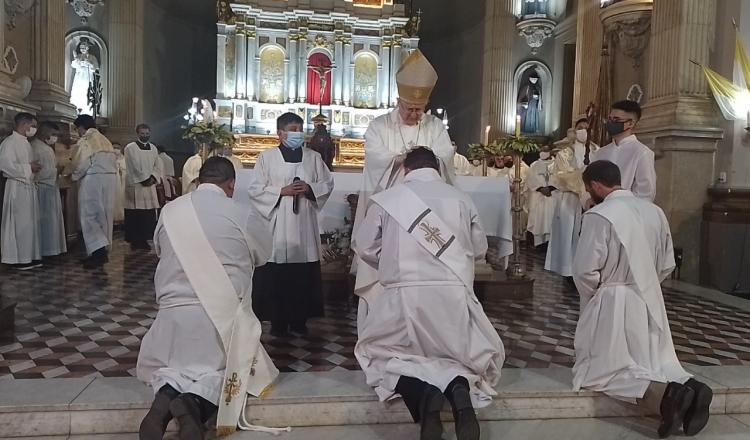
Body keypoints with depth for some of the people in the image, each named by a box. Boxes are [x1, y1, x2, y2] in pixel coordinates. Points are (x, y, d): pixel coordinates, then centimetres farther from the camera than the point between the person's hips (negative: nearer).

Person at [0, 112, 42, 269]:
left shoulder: (26, 143, 16)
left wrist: (33, 168, 3)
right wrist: (29, 168, -14)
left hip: (29, 186, 9)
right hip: (17, 187, -9)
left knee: (31, 223, 10)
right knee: (20, 224, -4)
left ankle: (30, 256, 17)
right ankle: (19, 258, 4)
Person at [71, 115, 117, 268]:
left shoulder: (85, 140, -6)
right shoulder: (104, 139, 16)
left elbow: (82, 164, -11)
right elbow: (113, 160, 12)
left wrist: (74, 176, 6)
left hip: (93, 179, -7)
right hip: (110, 178, 7)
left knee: (89, 215, -2)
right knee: (103, 215, 11)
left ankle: (98, 250, -14)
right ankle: (102, 250, 16)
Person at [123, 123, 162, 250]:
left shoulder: (153, 148, 14)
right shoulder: (130, 148, -2)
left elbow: (158, 166, 11)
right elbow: (134, 166, -9)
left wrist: (152, 178, -6)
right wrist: (145, 179, -11)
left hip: (150, 185, 5)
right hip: (135, 185, -4)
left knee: (149, 215, 1)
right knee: (135, 215, -3)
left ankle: (144, 239, 8)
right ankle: (134, 240, 4)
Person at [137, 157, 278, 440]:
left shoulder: (169, 212, 2)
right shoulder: (245, 217, -7)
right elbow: (264, 255, 11)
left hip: (173, 315, 3)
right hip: (224, 317, -2)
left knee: (166, 367, 28)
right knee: (236, 372, 20)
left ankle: (167, 391, -8)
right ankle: (197, 399, -12)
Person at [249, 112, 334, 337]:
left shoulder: (313, 157, 9)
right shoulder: (267, 157, 2)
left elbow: (328, 183, 11)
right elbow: (255, 190, -1)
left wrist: (310, 188, -8)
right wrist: (282, 191, -13)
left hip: (304, 224, 2)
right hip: (277, 225, -2)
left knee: (303, 275, 4)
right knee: (277, 275, -1)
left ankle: (299, 319, 18)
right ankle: (278, 321, 12)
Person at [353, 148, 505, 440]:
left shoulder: (386, 199, 5)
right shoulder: (461, 199, 9)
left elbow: (364, 248, 12)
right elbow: (479, 250, 18)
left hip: (404, 295, -1)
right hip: (455, 294, 2)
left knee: (376, 351, 23)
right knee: (484, 354, 24)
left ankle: (423, 393, -7)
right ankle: (459, 385, -11)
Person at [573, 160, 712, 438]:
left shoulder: (599, 216, -18)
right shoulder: (654, 211, 5)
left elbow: (585, 272, -19)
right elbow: (667, 265, 11)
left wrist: (592, 298, 0)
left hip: (612, 304, -7)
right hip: (651, 301, 7)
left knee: (602, 370, 2)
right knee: (656, 362, 19)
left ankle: (665, 395, -20)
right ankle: (689, 387, -10)